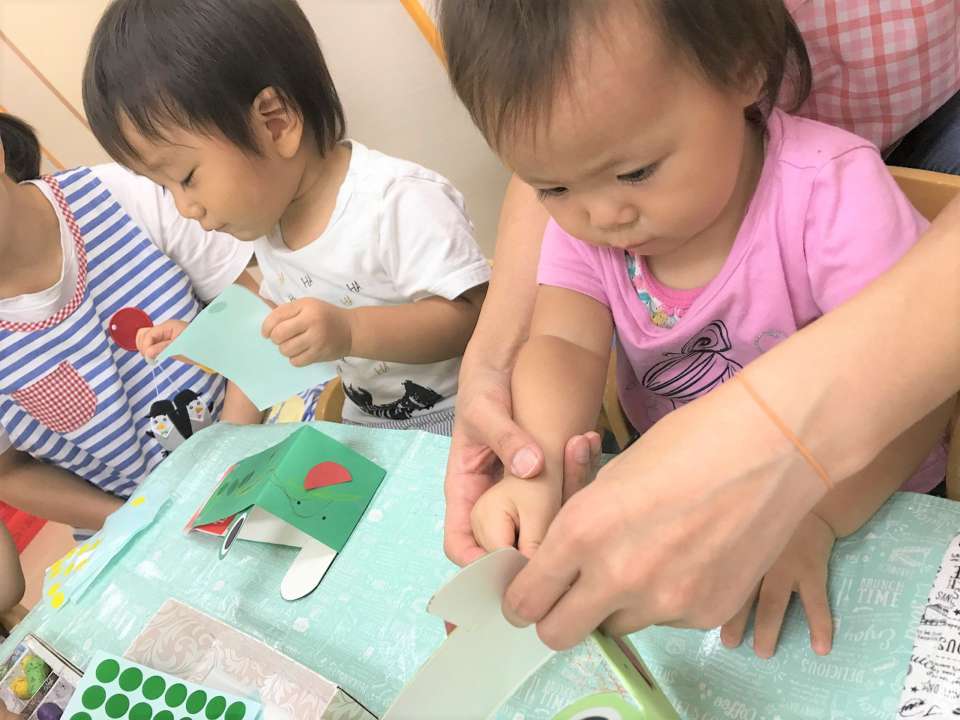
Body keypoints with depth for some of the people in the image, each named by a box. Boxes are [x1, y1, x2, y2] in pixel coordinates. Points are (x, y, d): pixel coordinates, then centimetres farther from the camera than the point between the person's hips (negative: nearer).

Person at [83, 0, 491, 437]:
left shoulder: (400, 200, -26)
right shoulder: (265, 217, 1)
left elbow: (470, 315, -28)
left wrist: (350, 330, -39)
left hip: (455, 422, -6)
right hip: (363, 426, 7)